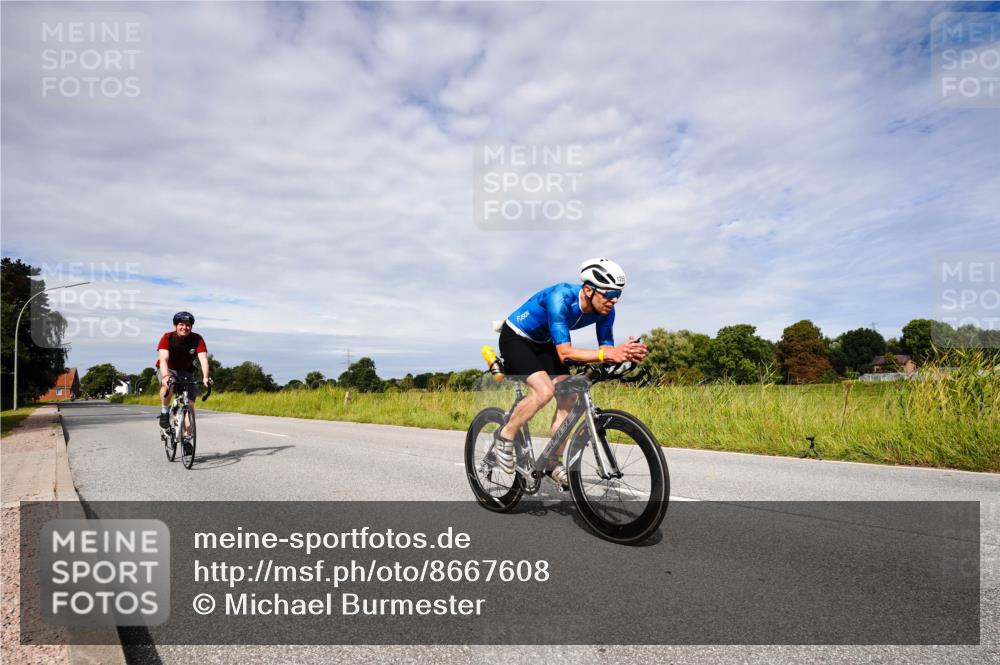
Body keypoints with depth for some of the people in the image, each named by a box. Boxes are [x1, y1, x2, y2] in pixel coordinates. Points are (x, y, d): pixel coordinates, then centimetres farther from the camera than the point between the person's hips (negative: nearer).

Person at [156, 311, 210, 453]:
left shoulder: (197, 339, -17)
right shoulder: (167, 338, -20)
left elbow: (203, 359, -28)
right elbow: (163, 359, -33)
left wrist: (205, 377, -45)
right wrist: (165, 376, -51)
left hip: (186, 372, 2)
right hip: (168, 370, -2)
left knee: (190, 404, -9)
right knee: (169, 384, -39)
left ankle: (187, 439, 2)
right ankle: (164, 412, -15)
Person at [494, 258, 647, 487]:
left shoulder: (605, 310, -16)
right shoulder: (560, 298, -36)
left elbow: (606, 349, -11)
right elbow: (565, 352, -41)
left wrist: (626, 354, -34)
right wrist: (609, 353, -50)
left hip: (543, 343, 7)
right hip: (515, 338, -7)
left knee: (569, 398, -8)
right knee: (545, 390, -28)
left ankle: (553, 463, 5)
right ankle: (505, 435, -5)